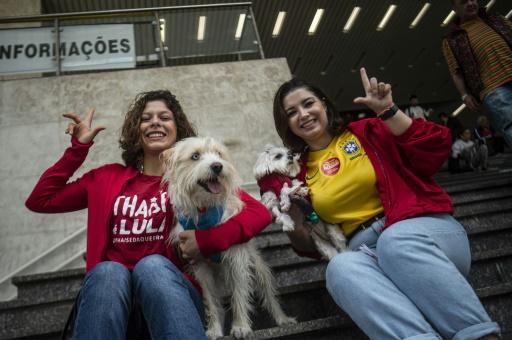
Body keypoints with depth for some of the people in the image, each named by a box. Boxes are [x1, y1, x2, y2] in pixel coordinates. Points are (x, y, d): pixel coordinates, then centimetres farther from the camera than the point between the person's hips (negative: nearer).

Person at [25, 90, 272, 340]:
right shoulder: (109, 178, 17)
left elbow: (260, 213, -1)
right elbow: (39, 201, 17)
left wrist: (208, 241, -16)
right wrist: (79, 147, 13)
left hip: (174, 296, -1)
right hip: (108, 296, 2)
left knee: (152, 264, -34)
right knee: (108, 271, -32)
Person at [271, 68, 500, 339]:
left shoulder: (367, 132, 7)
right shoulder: (299, 172, 14)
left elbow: (436, 150, -5)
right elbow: (310, 246, 15)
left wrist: (388, 112, -10)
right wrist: (291, 215, -3)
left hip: (425, 228, -1)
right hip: (366, 252, 2)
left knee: (397, 240, -37)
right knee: (341, 267, -33)